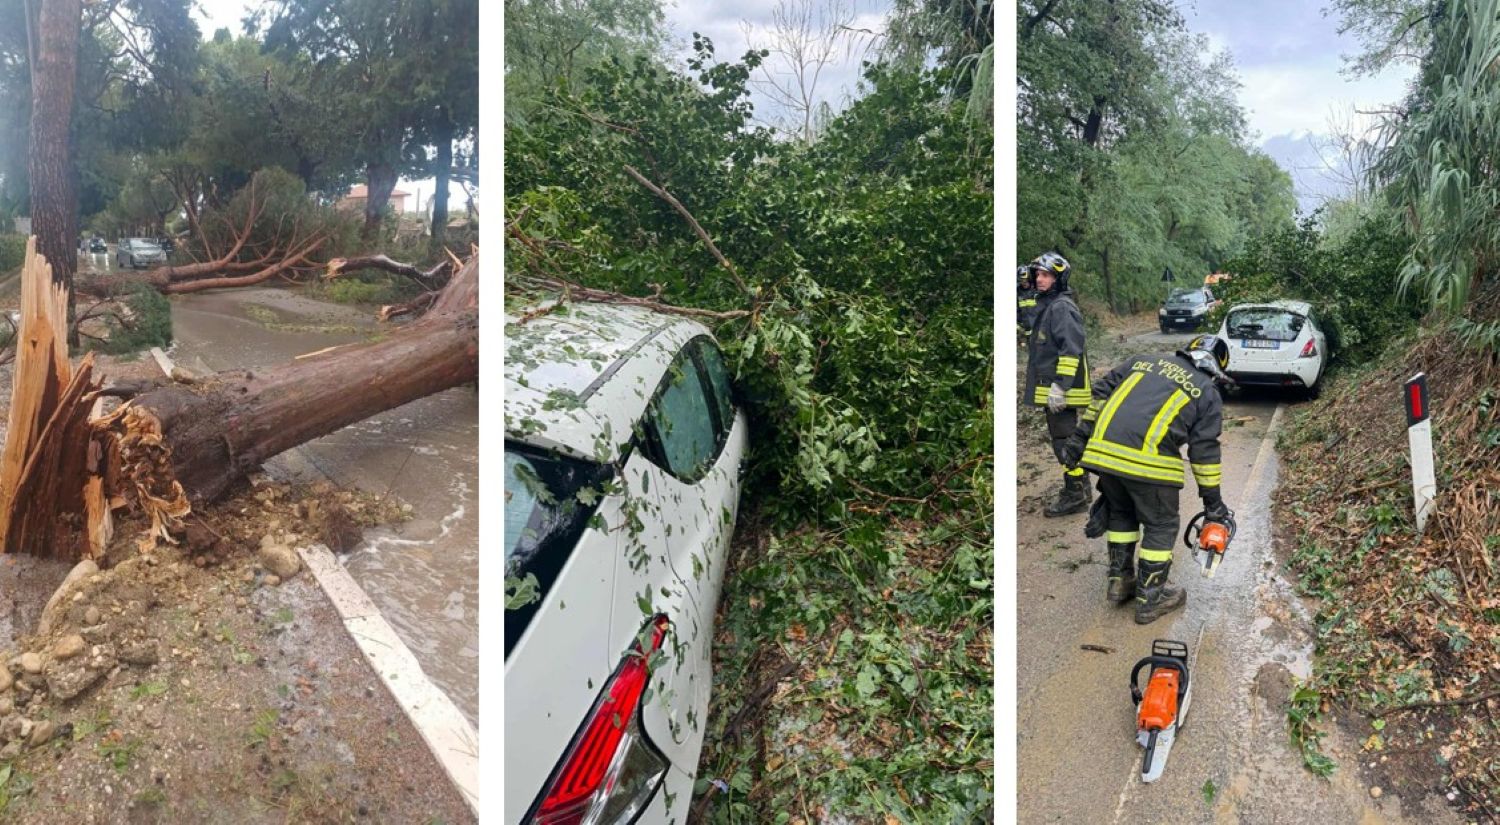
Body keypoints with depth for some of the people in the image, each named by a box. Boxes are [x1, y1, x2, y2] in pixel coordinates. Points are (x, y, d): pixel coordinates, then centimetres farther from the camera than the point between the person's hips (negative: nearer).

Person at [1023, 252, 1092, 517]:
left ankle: (1075, 496, -2)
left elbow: (1071, 348, -23)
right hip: (1052, 388, 11)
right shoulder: (1047, 305, 18)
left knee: (1064, 440, -7)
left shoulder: (1062, 307, -14)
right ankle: (1078, 487, 27)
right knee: (1062, 438, 17)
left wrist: (1059, 385, -25)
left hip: (1061, 389, -11)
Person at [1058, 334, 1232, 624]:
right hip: (1149, 461, -4)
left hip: (1103, 449, 4)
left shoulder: (1143, 360, 23)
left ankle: (1119, 581, 32)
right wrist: (1213, 501, 15)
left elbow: (1101, 394, 17)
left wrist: (1080, 437, 18)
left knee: (1120, 514, 26)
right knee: (1161, 526, 14)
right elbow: (1205, 451, 9)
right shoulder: (1208, 393, 13)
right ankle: (1150, 599, 19)